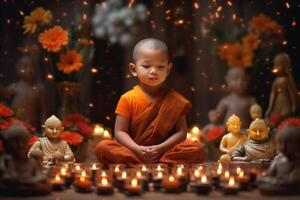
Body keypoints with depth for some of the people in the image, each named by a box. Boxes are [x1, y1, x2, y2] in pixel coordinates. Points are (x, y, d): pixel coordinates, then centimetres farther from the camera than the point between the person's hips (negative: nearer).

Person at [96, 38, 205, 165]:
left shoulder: (174, 100, 4)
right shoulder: (127, 99, 1)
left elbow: (181, 132, 0)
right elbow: (120, 132, -3)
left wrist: (160, 148, -17)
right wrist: (137, 149, -21)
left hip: (165, 151, 1)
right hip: (133, 151, -1)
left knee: (198, 149, -24)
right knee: (102, 147, -26)